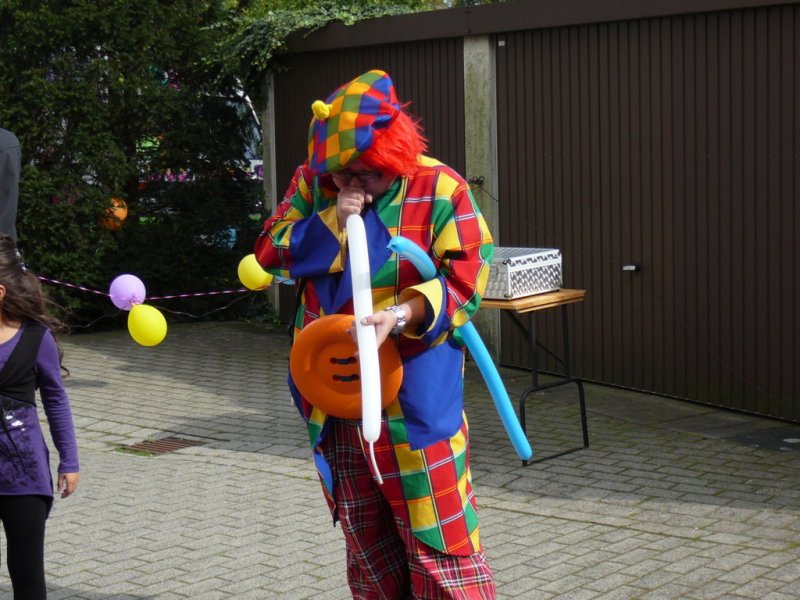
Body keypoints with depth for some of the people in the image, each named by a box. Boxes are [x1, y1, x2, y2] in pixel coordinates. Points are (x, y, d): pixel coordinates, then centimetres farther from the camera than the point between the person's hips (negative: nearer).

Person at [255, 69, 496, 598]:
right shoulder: (313, 184, 4)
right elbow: (270, 252, -1)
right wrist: (333, 219, -15)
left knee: (435, 535, -3)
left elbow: (466, 277, -14)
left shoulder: (439, 189, -10)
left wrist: (401, 315, -29)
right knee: (364, 537, 18)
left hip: (414, 393, -5)